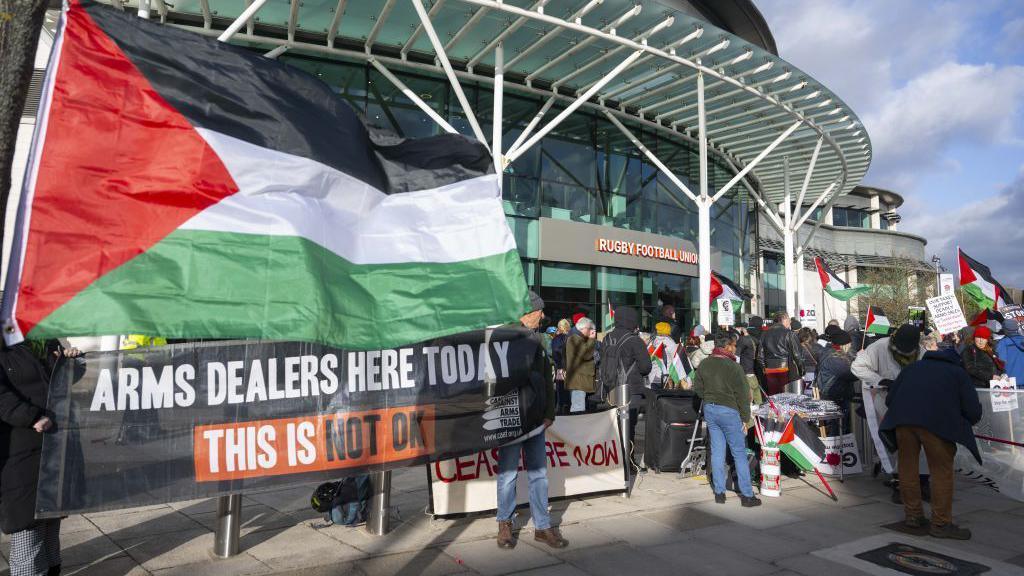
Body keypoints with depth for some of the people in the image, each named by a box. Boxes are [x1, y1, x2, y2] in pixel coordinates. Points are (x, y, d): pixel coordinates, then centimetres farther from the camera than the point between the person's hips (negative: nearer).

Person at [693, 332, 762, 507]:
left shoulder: (704, 364, 4)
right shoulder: (733, 367, -14)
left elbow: (698, 389, 11)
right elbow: (742, 395, -10)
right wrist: (745, 419, -3)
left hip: (709, 409, 6)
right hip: (728, 411, -6)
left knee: (717, 451, 12)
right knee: (739, 453, 3)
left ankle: (719, 492, 17)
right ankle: (747, 495, 9)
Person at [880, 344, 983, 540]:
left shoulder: (913, 367, 30)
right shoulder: (958, 372, 21)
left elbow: (890, 398, 22)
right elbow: (973, 411, 10)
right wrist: (963, 423, 29)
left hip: (903, 419, 3)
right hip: (936, 422, -3)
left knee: (908, 467, 14)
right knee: (942, 471, 7)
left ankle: (913, 514, 25)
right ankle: (941, 523, 11)